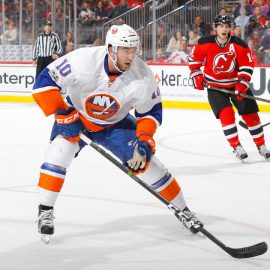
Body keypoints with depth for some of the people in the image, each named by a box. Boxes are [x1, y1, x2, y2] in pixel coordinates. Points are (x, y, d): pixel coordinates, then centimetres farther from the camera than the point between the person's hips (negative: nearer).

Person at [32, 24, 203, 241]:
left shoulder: (143, 76, -25)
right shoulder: (83, 61, -34)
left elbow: (151, 111, -9)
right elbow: (44, 82, -25)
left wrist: (144, 140, -23)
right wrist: (63, 114, -31)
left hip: (114, 124, 2)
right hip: (75, 117, -1)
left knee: (146, 162, -7)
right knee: (60, 150, -27)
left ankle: (182, 210, 12)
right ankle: (45, 212, -14)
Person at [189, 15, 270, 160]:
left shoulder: (239, 45, -15)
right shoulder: (205, 43, -14)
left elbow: (247, 66, -11)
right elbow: (194, 58, 2)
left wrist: (242, 84, -21)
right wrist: (196, 76, -3)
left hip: (236, 84, 1)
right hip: (215, 86, -1)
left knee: (250, 114, 1)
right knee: (226, 114, -17)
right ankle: (237, 147, -8)